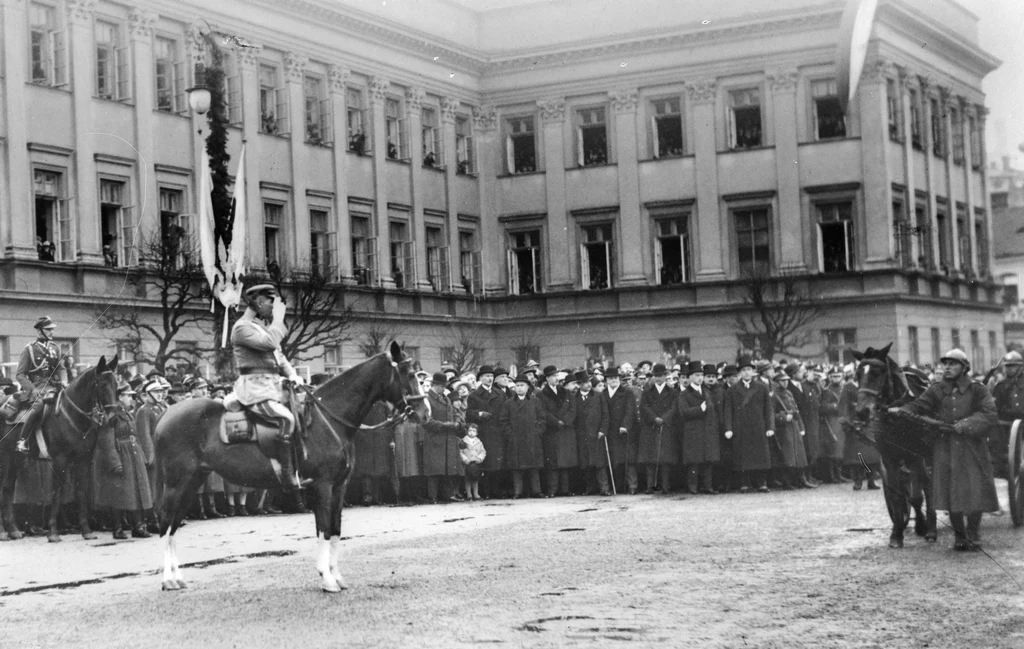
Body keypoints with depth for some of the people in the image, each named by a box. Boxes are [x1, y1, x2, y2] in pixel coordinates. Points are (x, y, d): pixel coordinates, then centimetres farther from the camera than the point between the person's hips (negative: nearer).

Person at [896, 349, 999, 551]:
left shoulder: (977, 391, 0)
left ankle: (973, 535, 20)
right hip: (945, 449, 2)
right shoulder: (936, 391, 6)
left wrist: (966, 425, -22)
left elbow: (989, 415, -10)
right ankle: (959, 536, 19)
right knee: (951, 494, 4)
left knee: (974, 492, 1)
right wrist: (901, 411, -27)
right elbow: (919, 406, -7)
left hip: (972, 448, -1)